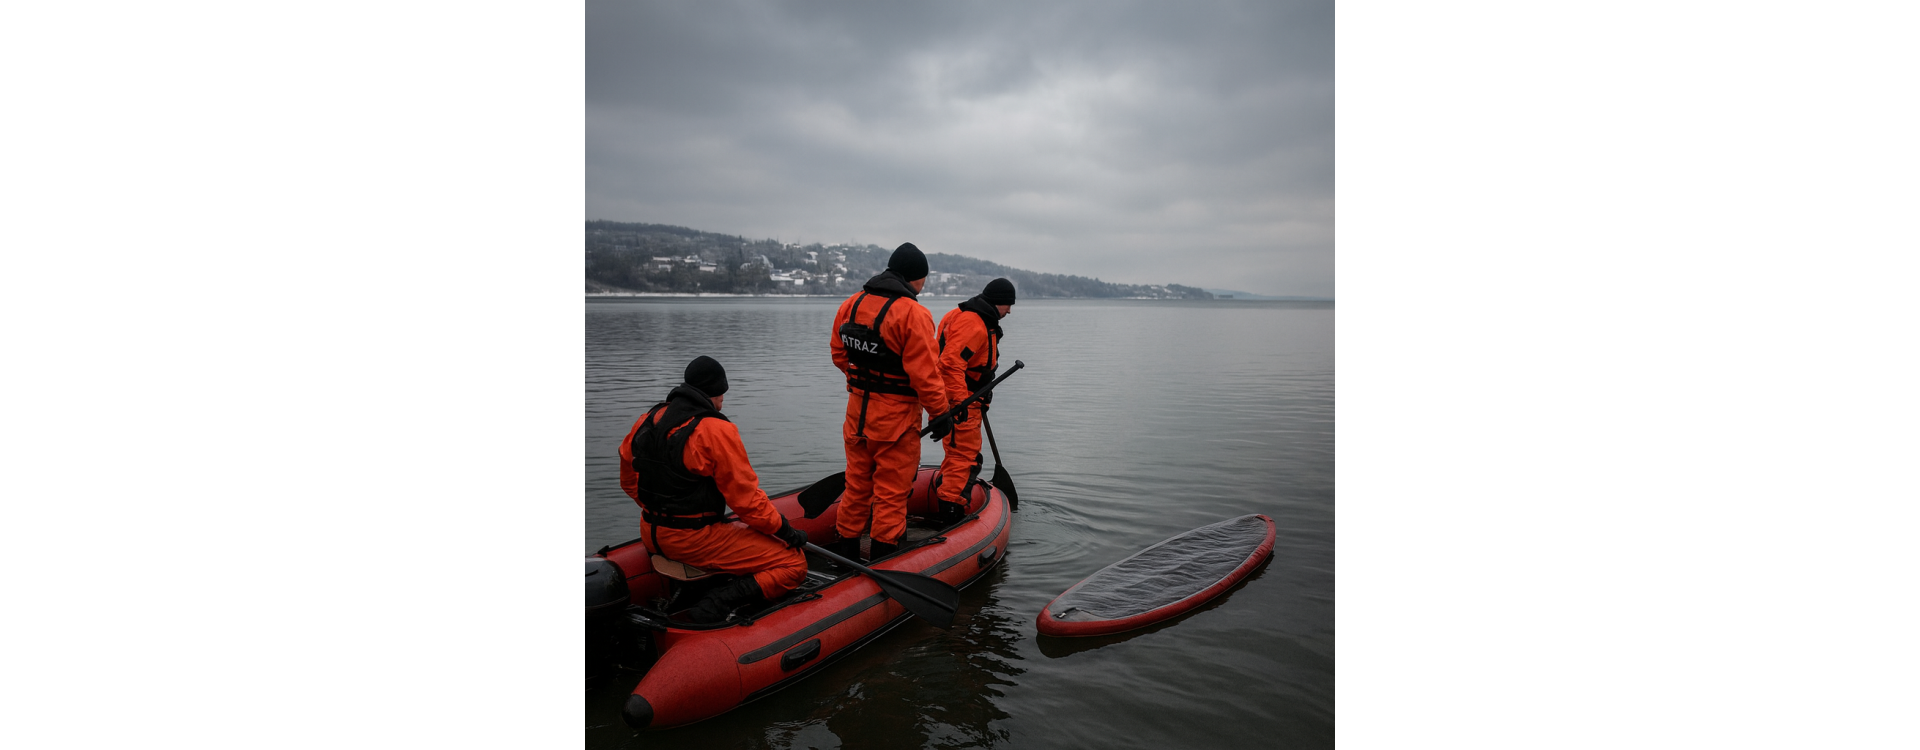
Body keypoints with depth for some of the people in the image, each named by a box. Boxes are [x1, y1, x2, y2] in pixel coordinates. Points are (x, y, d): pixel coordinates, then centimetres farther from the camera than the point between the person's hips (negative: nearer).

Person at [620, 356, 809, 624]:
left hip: (651, 536, 9)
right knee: (794, 563, -5)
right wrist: (788, 532, -4)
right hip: (694, 540, -8)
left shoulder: (648, 420, 5)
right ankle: (721, 601, -19)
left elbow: (629, 481, 16)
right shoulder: (717, 431, -18)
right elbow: (746, 498, -16)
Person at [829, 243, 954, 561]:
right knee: (892, 489, 5)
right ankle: (883, 555, 13)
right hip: (896, 418, -6)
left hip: (857, 412, 7)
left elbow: (839, 355, 13)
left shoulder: (851, 304, 5)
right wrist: (940, 412, -9)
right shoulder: (913, 313, -17)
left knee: (857, 483, 19)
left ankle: (846, 548, 28)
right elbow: (924, 372, -18)